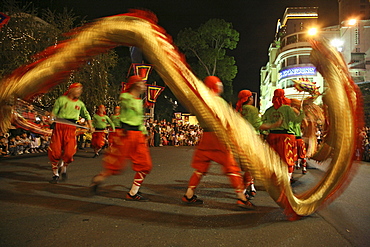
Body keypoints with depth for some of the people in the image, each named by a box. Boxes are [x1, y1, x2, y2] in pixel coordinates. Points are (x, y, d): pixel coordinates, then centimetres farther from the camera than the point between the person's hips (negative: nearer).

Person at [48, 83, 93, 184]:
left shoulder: (80, 104, 19)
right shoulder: (61, 99, 8)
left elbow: (86, 114, 27)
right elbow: (54, 111, 5)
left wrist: (90, 126, 17)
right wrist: (51, 119, -14)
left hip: (71, 128, 2)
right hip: (59, 126, -2)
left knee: (69, 152, -10)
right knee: (54, 151, -3)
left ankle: (63, 168, 22)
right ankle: (55, 174, 16)